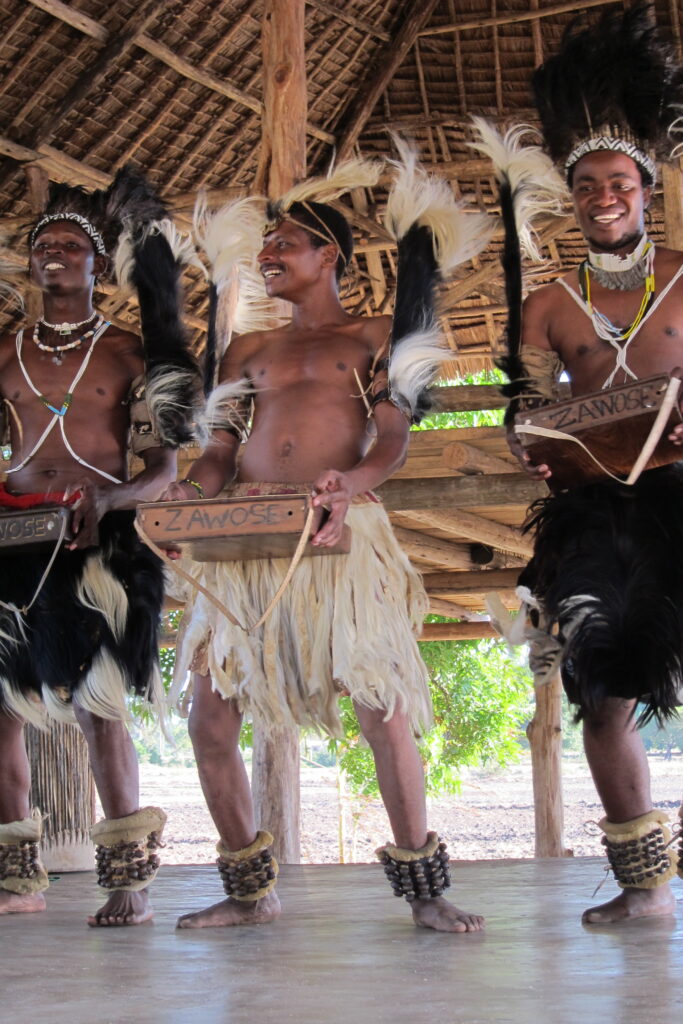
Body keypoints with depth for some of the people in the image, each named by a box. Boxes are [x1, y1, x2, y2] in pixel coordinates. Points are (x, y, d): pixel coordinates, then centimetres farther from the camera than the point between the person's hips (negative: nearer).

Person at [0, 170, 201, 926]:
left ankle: (128, 876, -4)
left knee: (97, 705, -10)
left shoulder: (128, 354, 6)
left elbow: (163, 472, 3)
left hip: (104, 542, -3)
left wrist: (104, 499, -15)